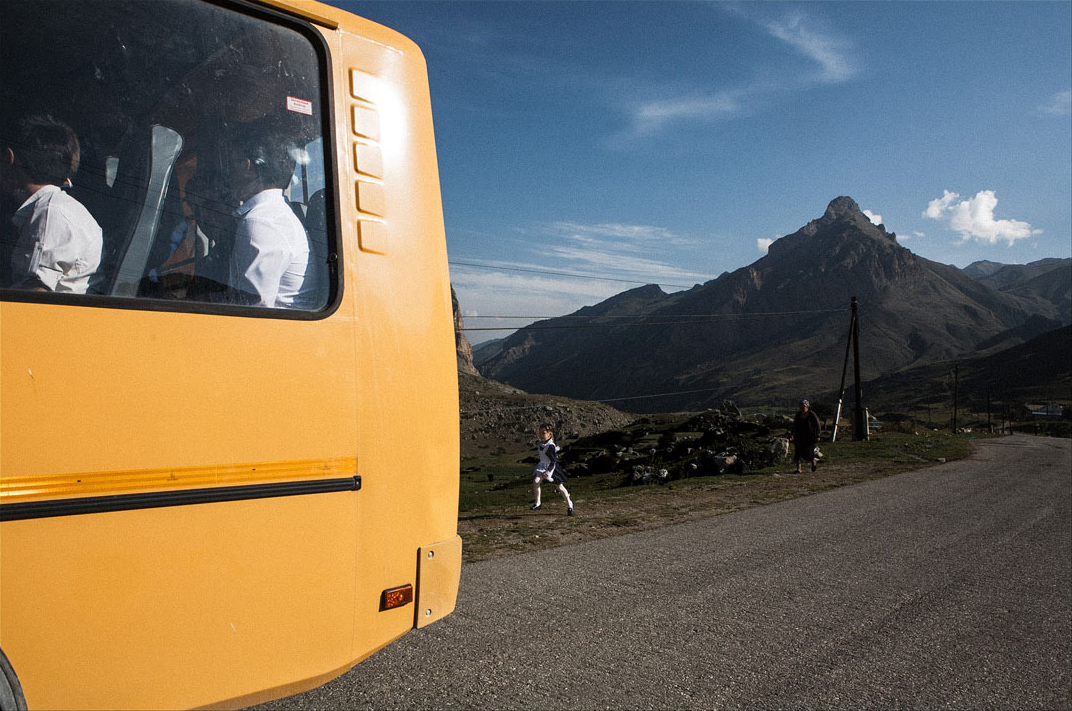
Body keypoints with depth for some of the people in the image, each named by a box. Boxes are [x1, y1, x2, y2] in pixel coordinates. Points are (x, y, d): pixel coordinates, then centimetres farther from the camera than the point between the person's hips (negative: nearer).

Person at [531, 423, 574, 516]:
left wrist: (548, 472, -37)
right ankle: (537, 504, -3)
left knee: (560, 487, 5)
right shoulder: (539, 444, -6)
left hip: (552, 467, -6)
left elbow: (553, 461, -29)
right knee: (535, 482, -15)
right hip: (542, 466, 6)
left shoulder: (551, 446, -28)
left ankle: (569, 504, 25)